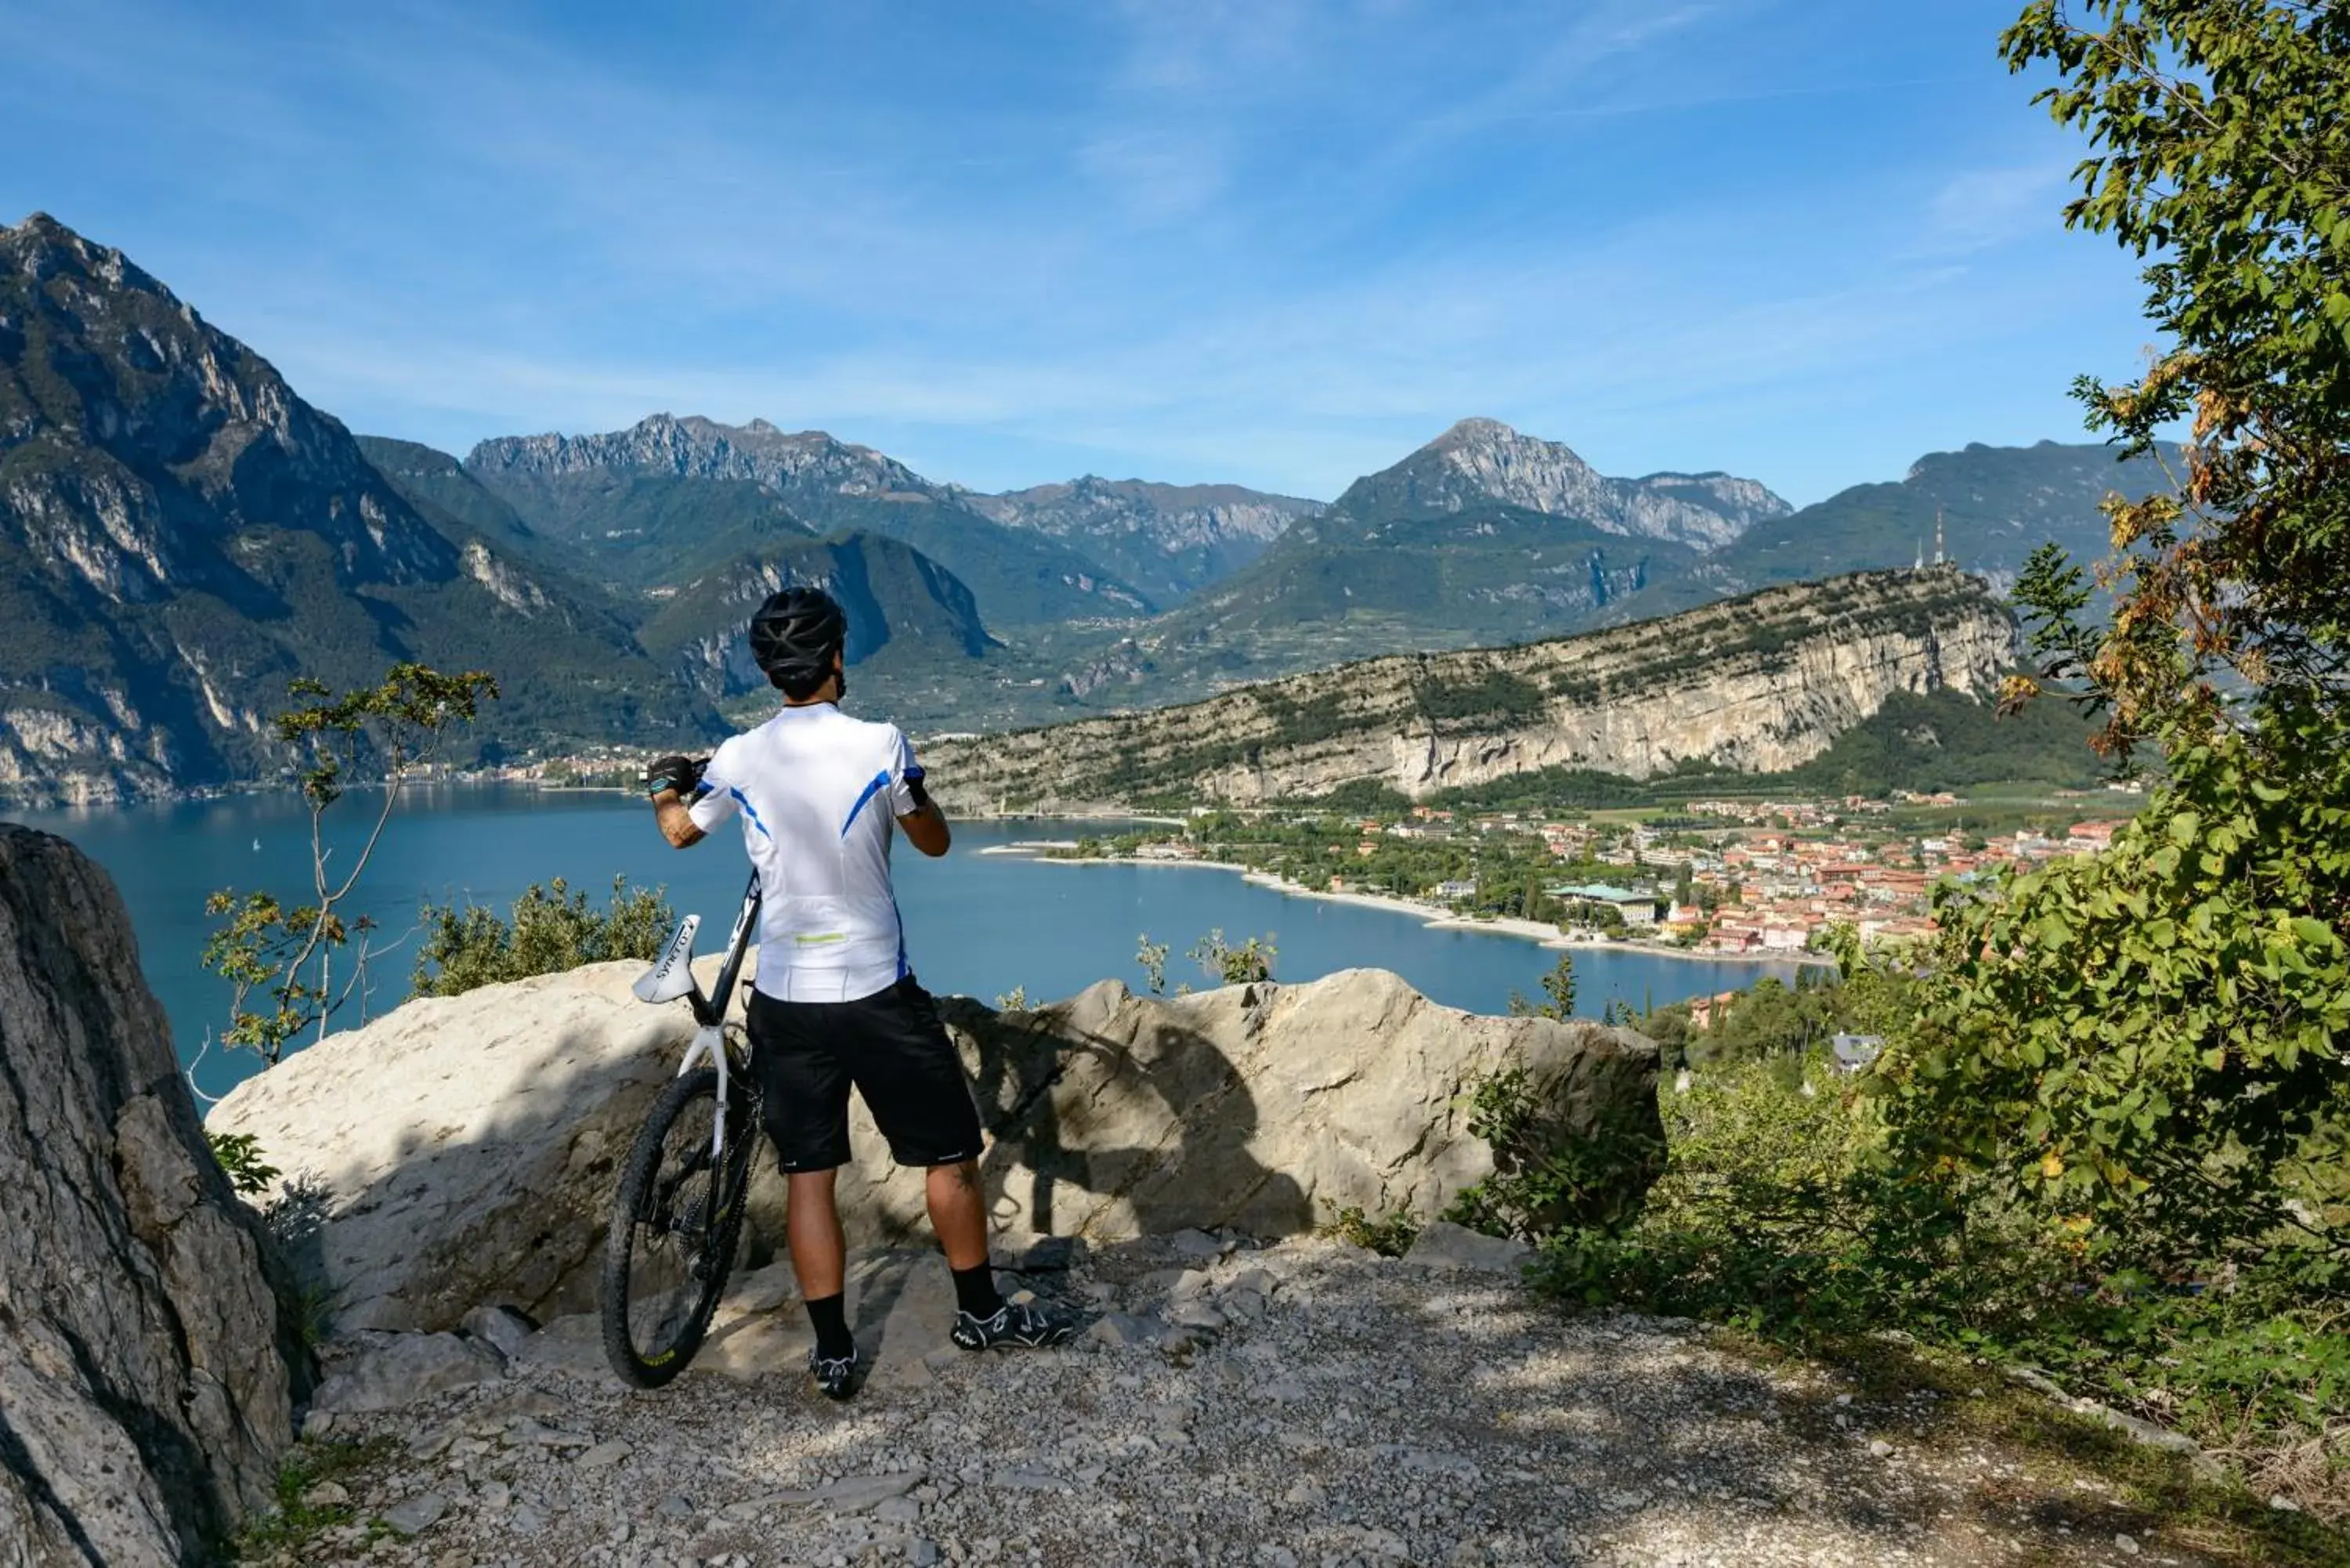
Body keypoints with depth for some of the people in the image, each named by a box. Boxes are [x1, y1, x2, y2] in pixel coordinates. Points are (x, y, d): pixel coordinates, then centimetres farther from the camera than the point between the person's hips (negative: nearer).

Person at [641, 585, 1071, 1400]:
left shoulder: (740, 758, -3)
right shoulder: (880, 744, -12)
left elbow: (680, 831, 18)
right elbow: (935, 841, 4)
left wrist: (663, 788, 40)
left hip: (786, 998, 3)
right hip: (878, 992, -2)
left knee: (807, 1174, 10)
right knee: (950, 1151, 14)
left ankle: (832, 1351, 15)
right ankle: (981, 1311, 26)